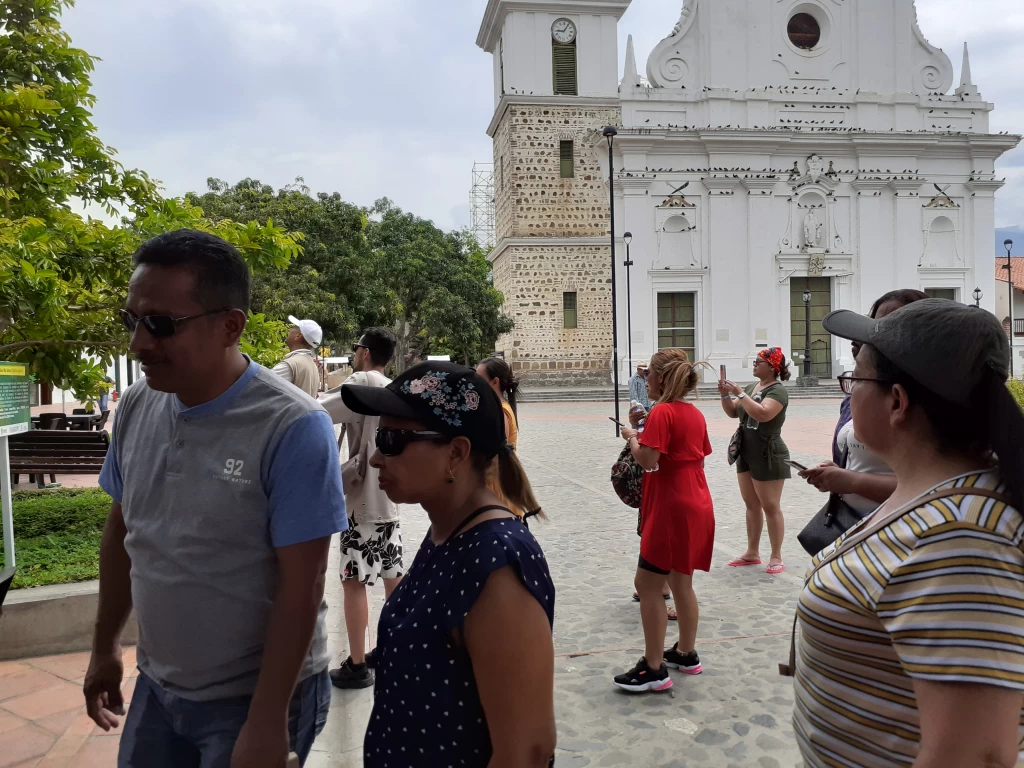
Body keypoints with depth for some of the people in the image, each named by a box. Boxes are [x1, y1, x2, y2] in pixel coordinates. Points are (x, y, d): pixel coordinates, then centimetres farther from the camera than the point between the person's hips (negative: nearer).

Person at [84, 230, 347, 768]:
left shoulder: (292, 429, -23)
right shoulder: (135, 408, -4)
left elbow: (300, 589, -20)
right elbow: (121, 532, 9)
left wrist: (268, 723, -18)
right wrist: (104, 648, 14)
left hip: (254, 698, -5)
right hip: (155, 687, 6)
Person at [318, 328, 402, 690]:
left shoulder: (363, 382, -13)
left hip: (364, 500, -8)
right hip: (389, 498, 8)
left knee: (354, 581, 0)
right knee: (392, 576, 15)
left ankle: (357, 666, 6)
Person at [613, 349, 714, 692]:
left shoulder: (661, 412, -16)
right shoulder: (695, 413, 9)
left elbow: (647, 460, -22)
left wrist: (632, 437, -4)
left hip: (671, 508, -9)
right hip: (697, 505, 9)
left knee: (647, 584, -2)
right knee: (681, 582, 18)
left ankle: (654, 669, 3)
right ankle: (686, 654, 29)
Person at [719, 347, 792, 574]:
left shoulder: (778, 390, -15)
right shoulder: (752, 386, 10)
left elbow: (762, 414, -31)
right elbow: (733, 412, 13)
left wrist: (739, 393, -27)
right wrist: (725, 395, -4)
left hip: (768, 456, -8)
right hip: (746, 453, 8)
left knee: (770, 507, -2)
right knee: (751, 505, 14)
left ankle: (776, 557, 7)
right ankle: (752, 553, 23)